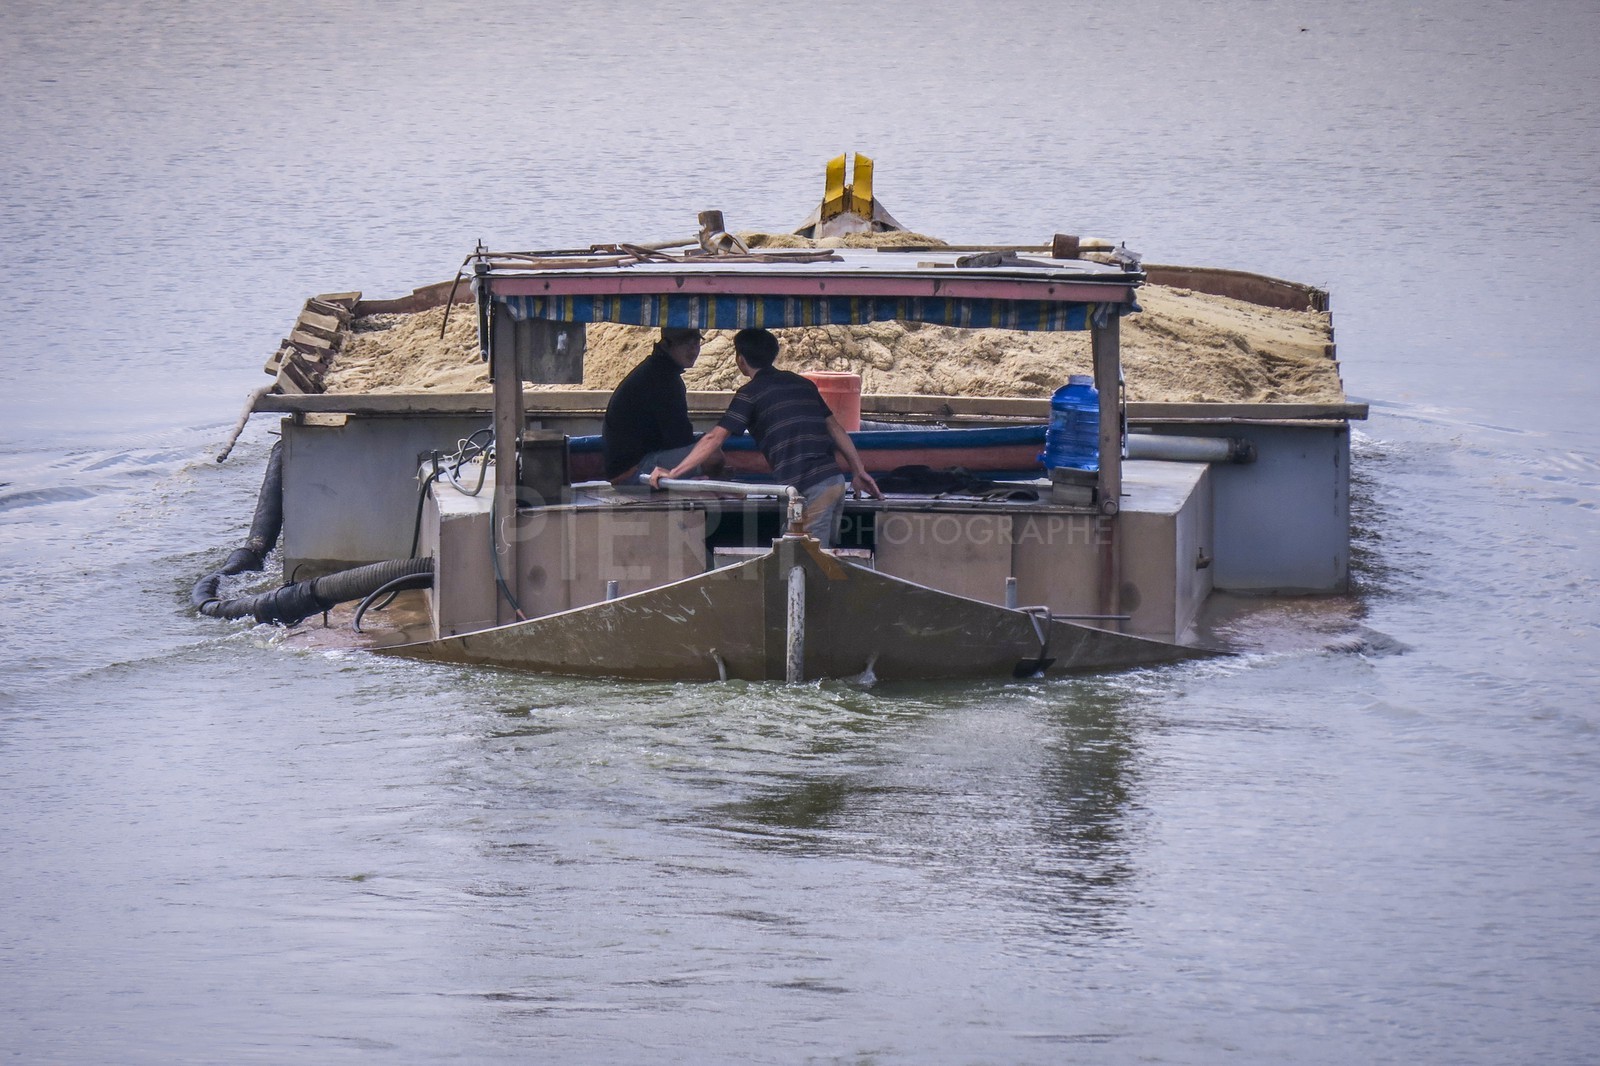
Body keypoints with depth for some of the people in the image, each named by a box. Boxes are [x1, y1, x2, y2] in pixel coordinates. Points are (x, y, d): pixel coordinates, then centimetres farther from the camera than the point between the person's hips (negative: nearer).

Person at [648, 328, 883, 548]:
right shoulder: (802, 384, 20)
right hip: (835, 480, 7)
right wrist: (860, 472, 23)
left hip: (809, 489, -7)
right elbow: (835, 428, 21)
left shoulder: (751, 393, 0)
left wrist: (673, 472, -2)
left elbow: (714, 439, -5)